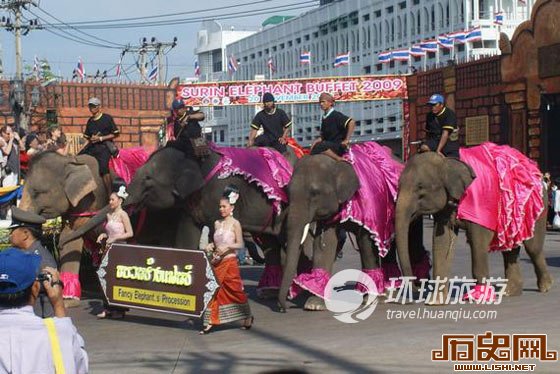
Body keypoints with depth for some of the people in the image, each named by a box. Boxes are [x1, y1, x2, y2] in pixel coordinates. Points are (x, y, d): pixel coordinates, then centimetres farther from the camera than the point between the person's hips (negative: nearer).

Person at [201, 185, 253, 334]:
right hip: (217, 262, 5)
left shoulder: (235, 223, -5)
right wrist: (211, 246, -1)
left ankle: (248, 316, 22)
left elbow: (240, 244, -7)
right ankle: (210, 322, 1)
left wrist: (227, 247, -21)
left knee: (236, 290, 4)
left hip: (229, 261, -5)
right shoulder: (217, 223, 10)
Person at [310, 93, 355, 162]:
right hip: (329, 145, 9)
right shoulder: (324, 118, 14)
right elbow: (323, 136, 21)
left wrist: (347, 140, -21)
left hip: (339, 146, -9)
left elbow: (351, 123, -22)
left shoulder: (336, 115, -11)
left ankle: (339, 159, -22)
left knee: (320, 147, -30)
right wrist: (316, 141, 0)